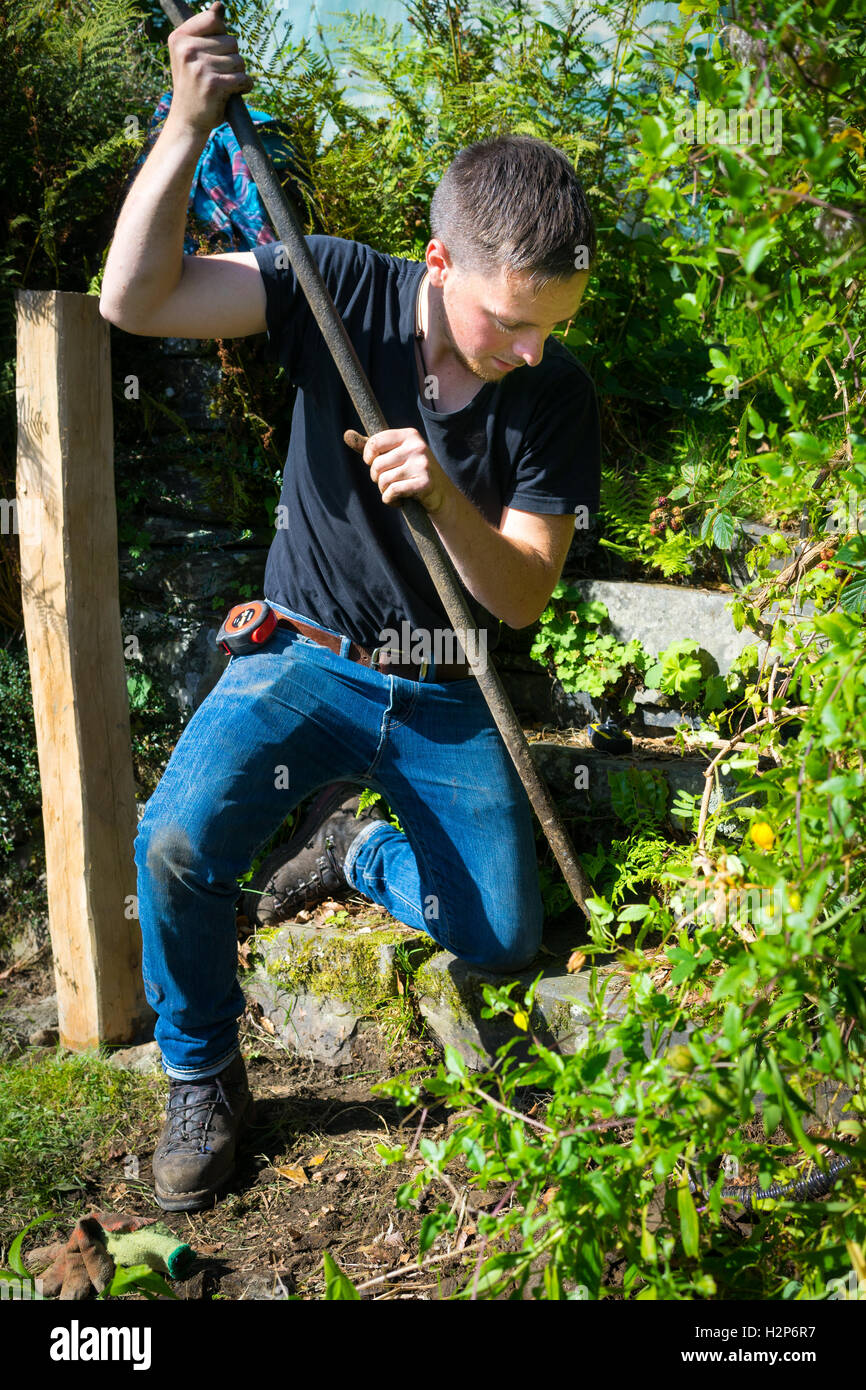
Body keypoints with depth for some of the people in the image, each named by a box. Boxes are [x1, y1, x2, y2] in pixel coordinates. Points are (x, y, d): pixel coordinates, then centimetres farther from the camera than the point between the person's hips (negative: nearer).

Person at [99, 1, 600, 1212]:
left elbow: (522, 597, -12)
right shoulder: (344, 290, -11)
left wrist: (446, 500, -31)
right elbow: (135, 301, -20)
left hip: (447, 698, 2)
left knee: (503, 938, -4)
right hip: (307, 659, -1)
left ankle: (356, 849, 28)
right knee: (178, 844, -26)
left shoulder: (558, 397, -10)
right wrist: (188, 126, -31)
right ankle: (204, 1083, 2)